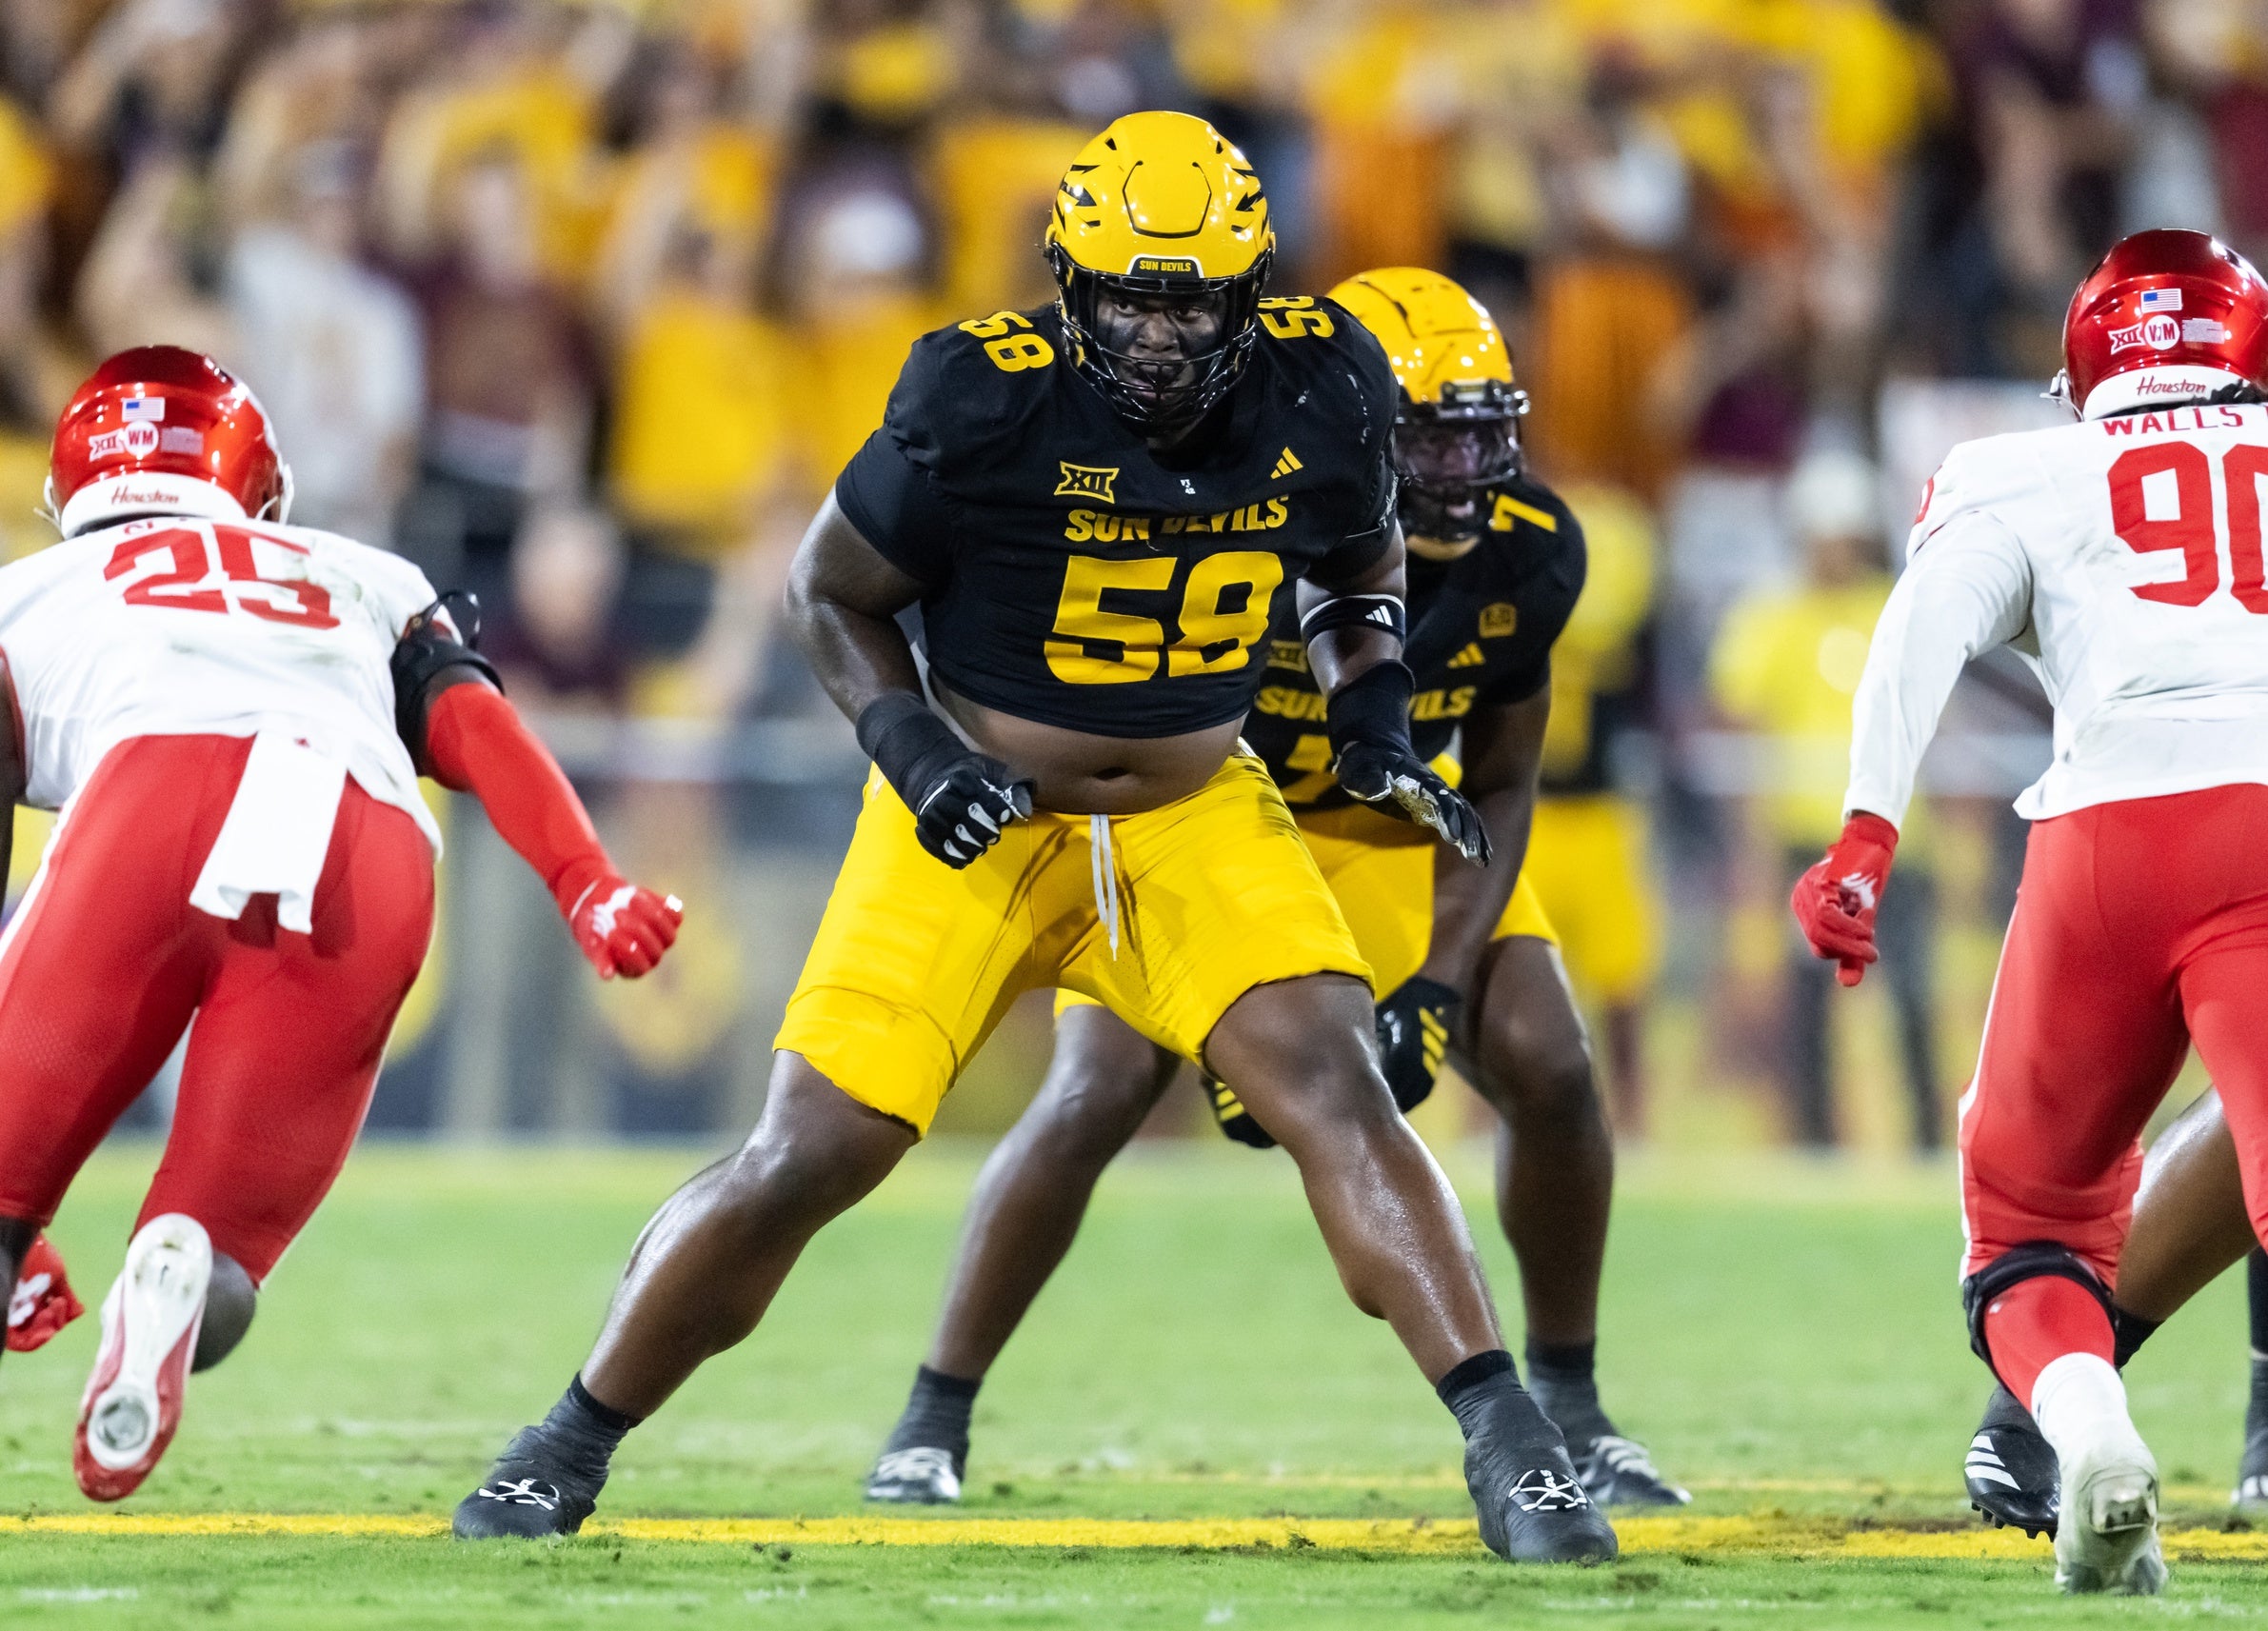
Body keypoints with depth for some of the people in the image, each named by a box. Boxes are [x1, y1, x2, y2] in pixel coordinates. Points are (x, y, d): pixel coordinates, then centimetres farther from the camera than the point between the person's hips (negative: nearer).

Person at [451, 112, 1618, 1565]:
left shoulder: (1320, 394, -11)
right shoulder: (983, 403, -22)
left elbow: (1362, 570, 12)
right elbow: (832, 591, -6)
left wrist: (1377, 718, -5)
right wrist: (911, 744, -21)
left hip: (1197, 813, 2)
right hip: (983, 825, -2)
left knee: (1335, 1088, -20)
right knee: (809, 1158, -6)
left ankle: (1509, 1446, -19)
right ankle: (568, 1450, 13)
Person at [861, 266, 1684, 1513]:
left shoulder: (1522, 558, -21)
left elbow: (1500, 788, -6)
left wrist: (1440, 985, -18)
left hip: (1389, 826, 4)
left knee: (1548, 1072, -12)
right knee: (1096, 1094, -19)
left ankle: (1566, 1408, 9)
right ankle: (933, 1421, -4)